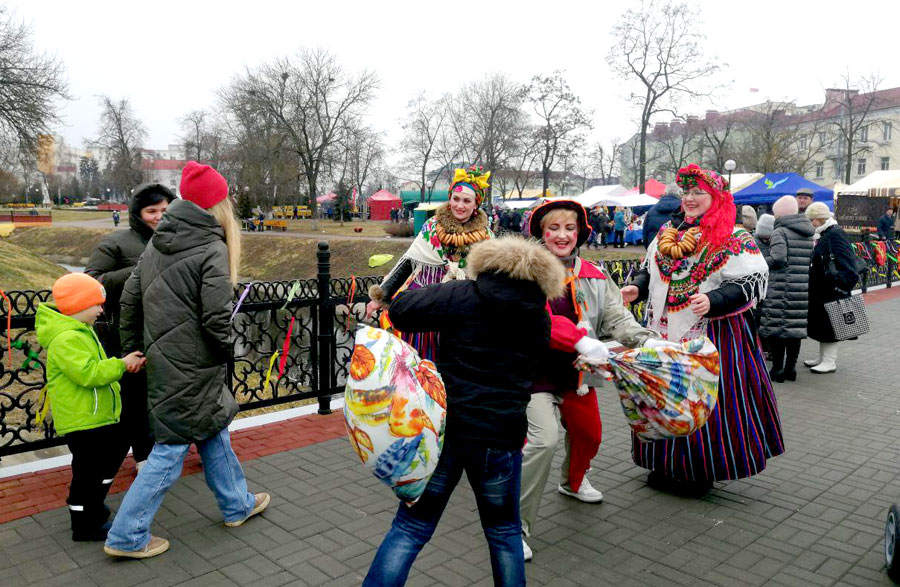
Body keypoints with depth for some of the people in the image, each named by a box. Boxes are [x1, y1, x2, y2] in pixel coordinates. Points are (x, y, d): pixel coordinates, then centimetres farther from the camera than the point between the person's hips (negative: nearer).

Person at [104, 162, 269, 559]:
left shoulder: (158, 244, 6)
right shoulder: (212, 249, -18)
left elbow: (130, 298, 10)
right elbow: (216, 318, -22)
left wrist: (133, 349, 19)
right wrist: (225, 349, -3)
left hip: (161, 360, 8)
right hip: (192, 368, -8)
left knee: (214, 433, 21)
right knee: (171, 449, 5)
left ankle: (236, 504, 36)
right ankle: (126, 537, 15)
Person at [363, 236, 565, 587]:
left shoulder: (464, 296, -5)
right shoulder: (541, 320, 8)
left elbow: (401, 310, -14)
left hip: (443, 426, -2)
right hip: (501, 436, 2)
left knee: (411, 528, 11)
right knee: (503, 531, 23)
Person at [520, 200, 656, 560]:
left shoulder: (593, 277, 5)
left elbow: (616, 316, -1)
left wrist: (646, 341, -20)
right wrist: (581, 341, -37)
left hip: (577, 369, 6)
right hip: (536, 369, -6)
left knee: (588, 434, 22)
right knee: (544, 439, -22)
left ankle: (573, 481, 56)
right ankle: (515, 523, -6)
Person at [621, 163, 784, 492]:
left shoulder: (734, 240, -7)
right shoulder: (667, 234, 11)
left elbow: (752, 282, -13)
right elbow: (650, 270, 22)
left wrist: (713, 300, -27)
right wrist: (637, 288, 2)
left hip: (710, 336, -5)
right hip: (665, 333, 6)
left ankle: (701, 472, 19)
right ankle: (666, 465, 30)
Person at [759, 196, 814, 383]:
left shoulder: (780, 232, -9)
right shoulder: (808, 234, 14)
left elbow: (778, 257, -20)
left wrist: (761, 261, -4)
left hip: (780, 289, -7)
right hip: (803, 290, 7)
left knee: (776, 327, 0)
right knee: (796, 326, 12)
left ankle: (777, 369, 3)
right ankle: (791, 367, 21)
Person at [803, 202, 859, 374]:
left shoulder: (835, 235, -16)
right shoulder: (824, 235, 14)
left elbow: (845, 263, -23)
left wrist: (841, 286, -24)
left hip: (831, 291, -10)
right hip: (821, 291, 10)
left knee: (829, 324, -3)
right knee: (820, 323, 15)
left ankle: (830, 362, 4)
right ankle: (823, 357, 26)